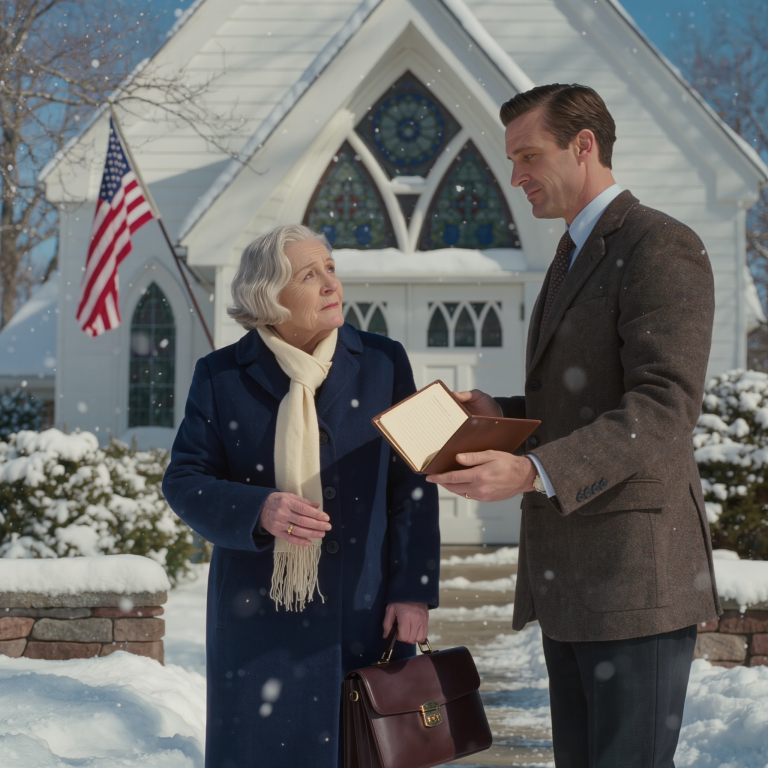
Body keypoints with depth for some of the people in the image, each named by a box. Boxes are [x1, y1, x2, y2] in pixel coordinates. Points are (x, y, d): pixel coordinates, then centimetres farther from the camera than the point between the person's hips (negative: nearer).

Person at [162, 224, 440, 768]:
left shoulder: (383, 364, 4)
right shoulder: (222, 376, 2)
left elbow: (412, 486, 3)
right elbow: (185, 482, 0)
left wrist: (414, 590, -4)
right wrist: (256, 511, -19)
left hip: (363, 614, 1)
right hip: (258, 619, 0)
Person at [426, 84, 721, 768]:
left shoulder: (663, 248, -11)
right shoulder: (574, 260, 20)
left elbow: (665, 409, -22)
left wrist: (531, 473, -32)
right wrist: (502, 415, 6)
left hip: (636, 573, -10)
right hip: (570, 582, 10)